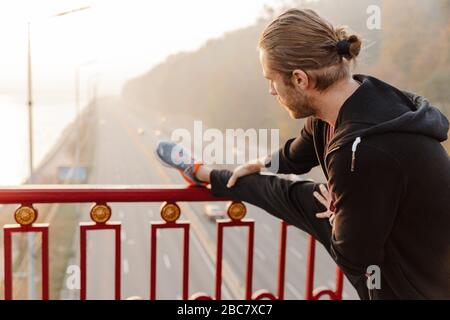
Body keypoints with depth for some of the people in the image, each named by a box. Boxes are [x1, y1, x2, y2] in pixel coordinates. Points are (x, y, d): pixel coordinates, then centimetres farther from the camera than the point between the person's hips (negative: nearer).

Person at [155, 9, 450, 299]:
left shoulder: (364, 152, -36)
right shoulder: (346, 100, -10)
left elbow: (353, 256, -24)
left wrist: (336, 216, -6)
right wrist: (260, 164, 27)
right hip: (378, 222, 7)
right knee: (284, 194, 16)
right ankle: (202, 174, 38)